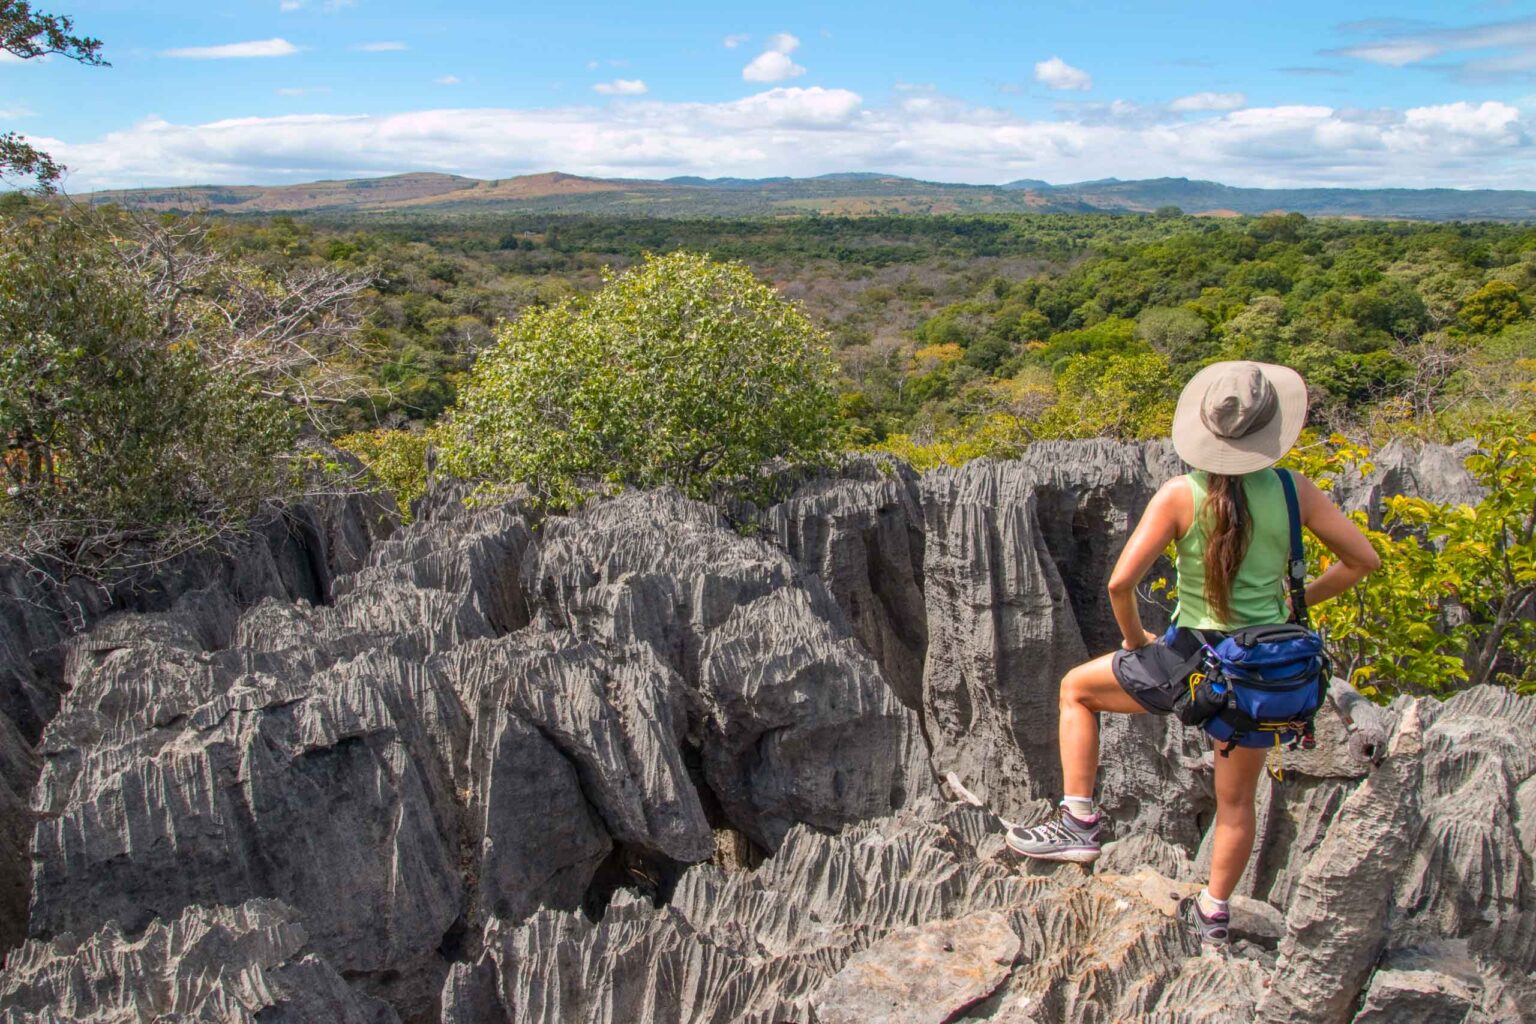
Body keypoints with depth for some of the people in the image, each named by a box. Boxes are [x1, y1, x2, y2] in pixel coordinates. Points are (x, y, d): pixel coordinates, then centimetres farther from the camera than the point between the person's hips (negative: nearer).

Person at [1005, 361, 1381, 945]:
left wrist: (1135, 639, -1)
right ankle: (1213, 913, 40)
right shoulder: (1293, 491, -7)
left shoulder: (1180, 496, -15)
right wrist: (1298, 601, 13)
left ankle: (1080, 822, 17)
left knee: (1077, 688, 21)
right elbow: (1362, 560, 0)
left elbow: (1121, 581, -19)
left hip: (1192, 661, -3)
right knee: (1237, 801, 24)